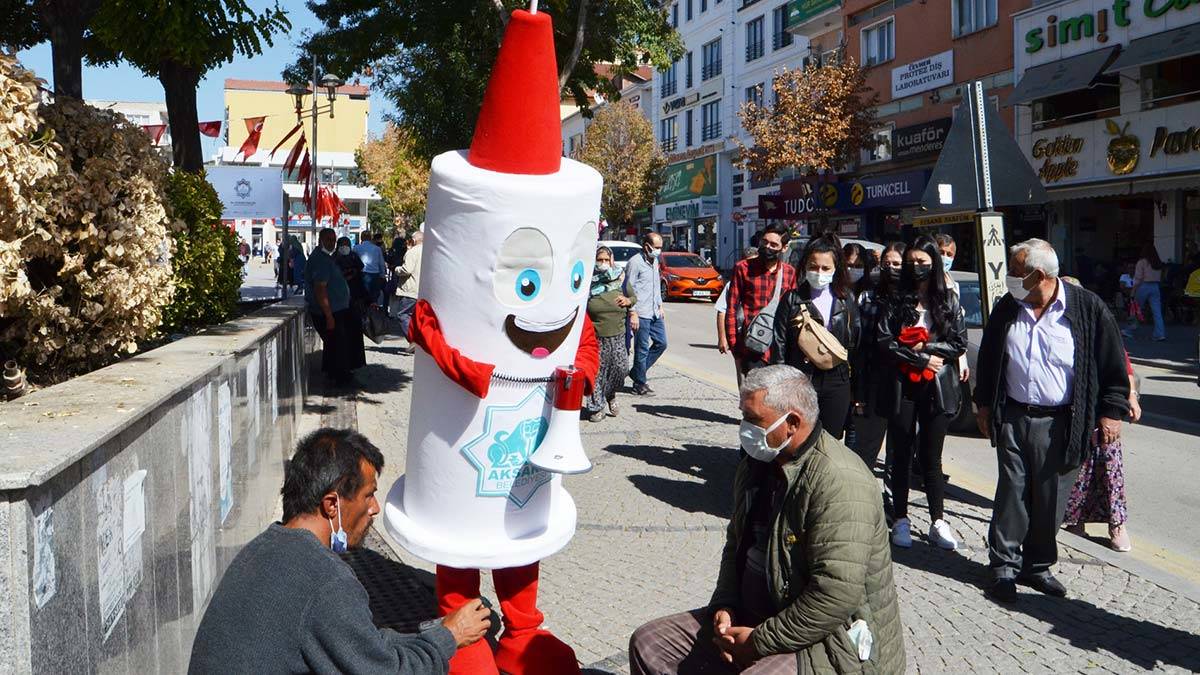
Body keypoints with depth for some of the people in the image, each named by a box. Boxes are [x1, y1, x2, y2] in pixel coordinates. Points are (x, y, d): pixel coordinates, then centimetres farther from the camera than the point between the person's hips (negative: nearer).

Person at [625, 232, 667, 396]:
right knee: (642, 349, -2)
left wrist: (660, 305, 20)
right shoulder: (635, 262, -11)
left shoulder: (654, 261, 15)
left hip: (655, 313, 9)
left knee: (661, 343, 10)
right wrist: (633, 313, -17)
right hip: (641, 314, -9)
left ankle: (637, 372, 21)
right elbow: (629, 289, -14)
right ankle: (640, 384, 8)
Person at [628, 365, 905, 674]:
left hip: (828, 642, -8)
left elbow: (837, 595, -27)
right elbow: (737, 544, 17)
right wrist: (724, 606, 1)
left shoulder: (839, 483, -23)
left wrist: (760, 642, -19)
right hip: (751, 618, 9)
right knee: (646, 644, 3)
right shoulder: (757, 463, 6)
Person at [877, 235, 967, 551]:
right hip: (902, 386, 0)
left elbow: (959, 343, -1)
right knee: (901, 455, 7)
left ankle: (938, 522, 16)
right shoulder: (897, 300, 2)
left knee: (932, 457, 8)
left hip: (937, 387, 0)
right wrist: (922, 359, -13)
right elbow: (883, 341, -8)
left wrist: (924, 346, -13)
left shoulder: (948, 301, 4)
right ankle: (901, 520, 17)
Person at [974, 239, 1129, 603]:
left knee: (1050, 499, 7)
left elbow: (1114, 363, -1)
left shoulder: (1087, 307, -7)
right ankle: (1005, 565, 14)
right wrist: (984, 404, 13)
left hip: (1060, 423, -2)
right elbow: (988, 359, 14)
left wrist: (1111, 412, -2)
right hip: (1013, 419, 2)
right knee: (1012, 493, 4)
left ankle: (1037, 565, 23)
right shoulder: (1008, 307, 3)